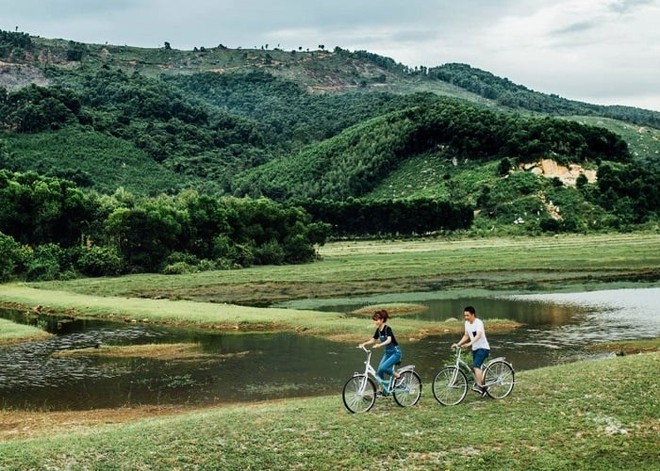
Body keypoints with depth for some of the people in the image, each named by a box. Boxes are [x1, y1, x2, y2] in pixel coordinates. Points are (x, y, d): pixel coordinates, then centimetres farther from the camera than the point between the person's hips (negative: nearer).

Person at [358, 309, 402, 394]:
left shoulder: (387, 328, -21)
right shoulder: (378, 330, 2)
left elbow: (389, 340, -36)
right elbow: (373, 340, 10)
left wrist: (380, 345, -53)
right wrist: (364, 344, -8)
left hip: (395, 352, -8)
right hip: (387, 352, 8)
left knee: (383, 368, -24)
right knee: (379, 371, 0)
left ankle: (397, 376, -2)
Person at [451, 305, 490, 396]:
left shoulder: (478, 322, -18)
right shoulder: (467, 323, 6)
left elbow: (478, 335, -32)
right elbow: (466, 336, 15)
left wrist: (469, 344, -45)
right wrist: (458, 344, 2)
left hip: (483, 348, -8)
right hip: (475, 349, 8)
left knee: (476, 365, -25)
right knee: (478, 368, 12)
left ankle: (479, 386, -27)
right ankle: (483, 388, 24)